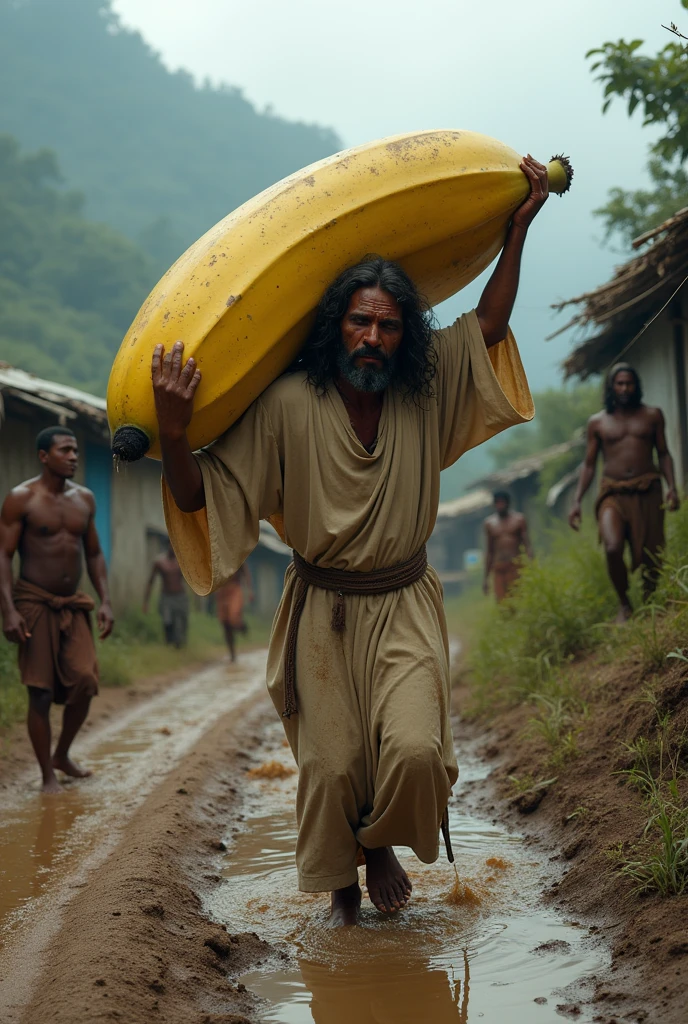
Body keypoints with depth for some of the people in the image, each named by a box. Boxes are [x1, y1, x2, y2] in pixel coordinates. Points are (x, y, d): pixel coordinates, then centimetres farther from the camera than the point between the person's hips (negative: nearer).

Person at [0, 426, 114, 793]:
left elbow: (94, 554, 16)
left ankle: (62, 755, 18)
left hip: (73, 605, 5)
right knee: (41, 693, -3)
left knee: (85, 682, -6)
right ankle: (48, 776, 7)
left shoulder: (84, 499, 9)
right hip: (34, 604, -5)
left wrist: (105, 601, 5)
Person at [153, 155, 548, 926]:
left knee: (415, 748, -17)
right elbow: (198, 495, -13)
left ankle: (383, 846, 15)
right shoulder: (288, 406, -13)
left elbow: (489, 323, 9)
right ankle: (341, 886, 29)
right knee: (331, 764, 2)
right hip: (323, 611, -1)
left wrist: (518, 230, 6)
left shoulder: (426, 392, -3)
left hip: (405, 608, 2)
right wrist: (172, 430, -31)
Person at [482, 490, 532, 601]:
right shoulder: (489, 523, 12)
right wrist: (486, 577, 15)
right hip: (498, 568, 2)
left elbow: (527, 546, 3)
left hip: (516, 566, -2)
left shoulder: (519, 519, 7)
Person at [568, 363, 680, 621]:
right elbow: (589, 464, 13)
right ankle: (624, 604, -5)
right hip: (613, 493, -1)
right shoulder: (597, 422, 10)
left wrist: (672, 486, -1)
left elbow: (663, 454, 14)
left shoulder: (652, 416, 11)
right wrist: (577, 501, 5)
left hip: (646, 493, 1)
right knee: (613, 548, -23)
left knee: (648, 557, -2)